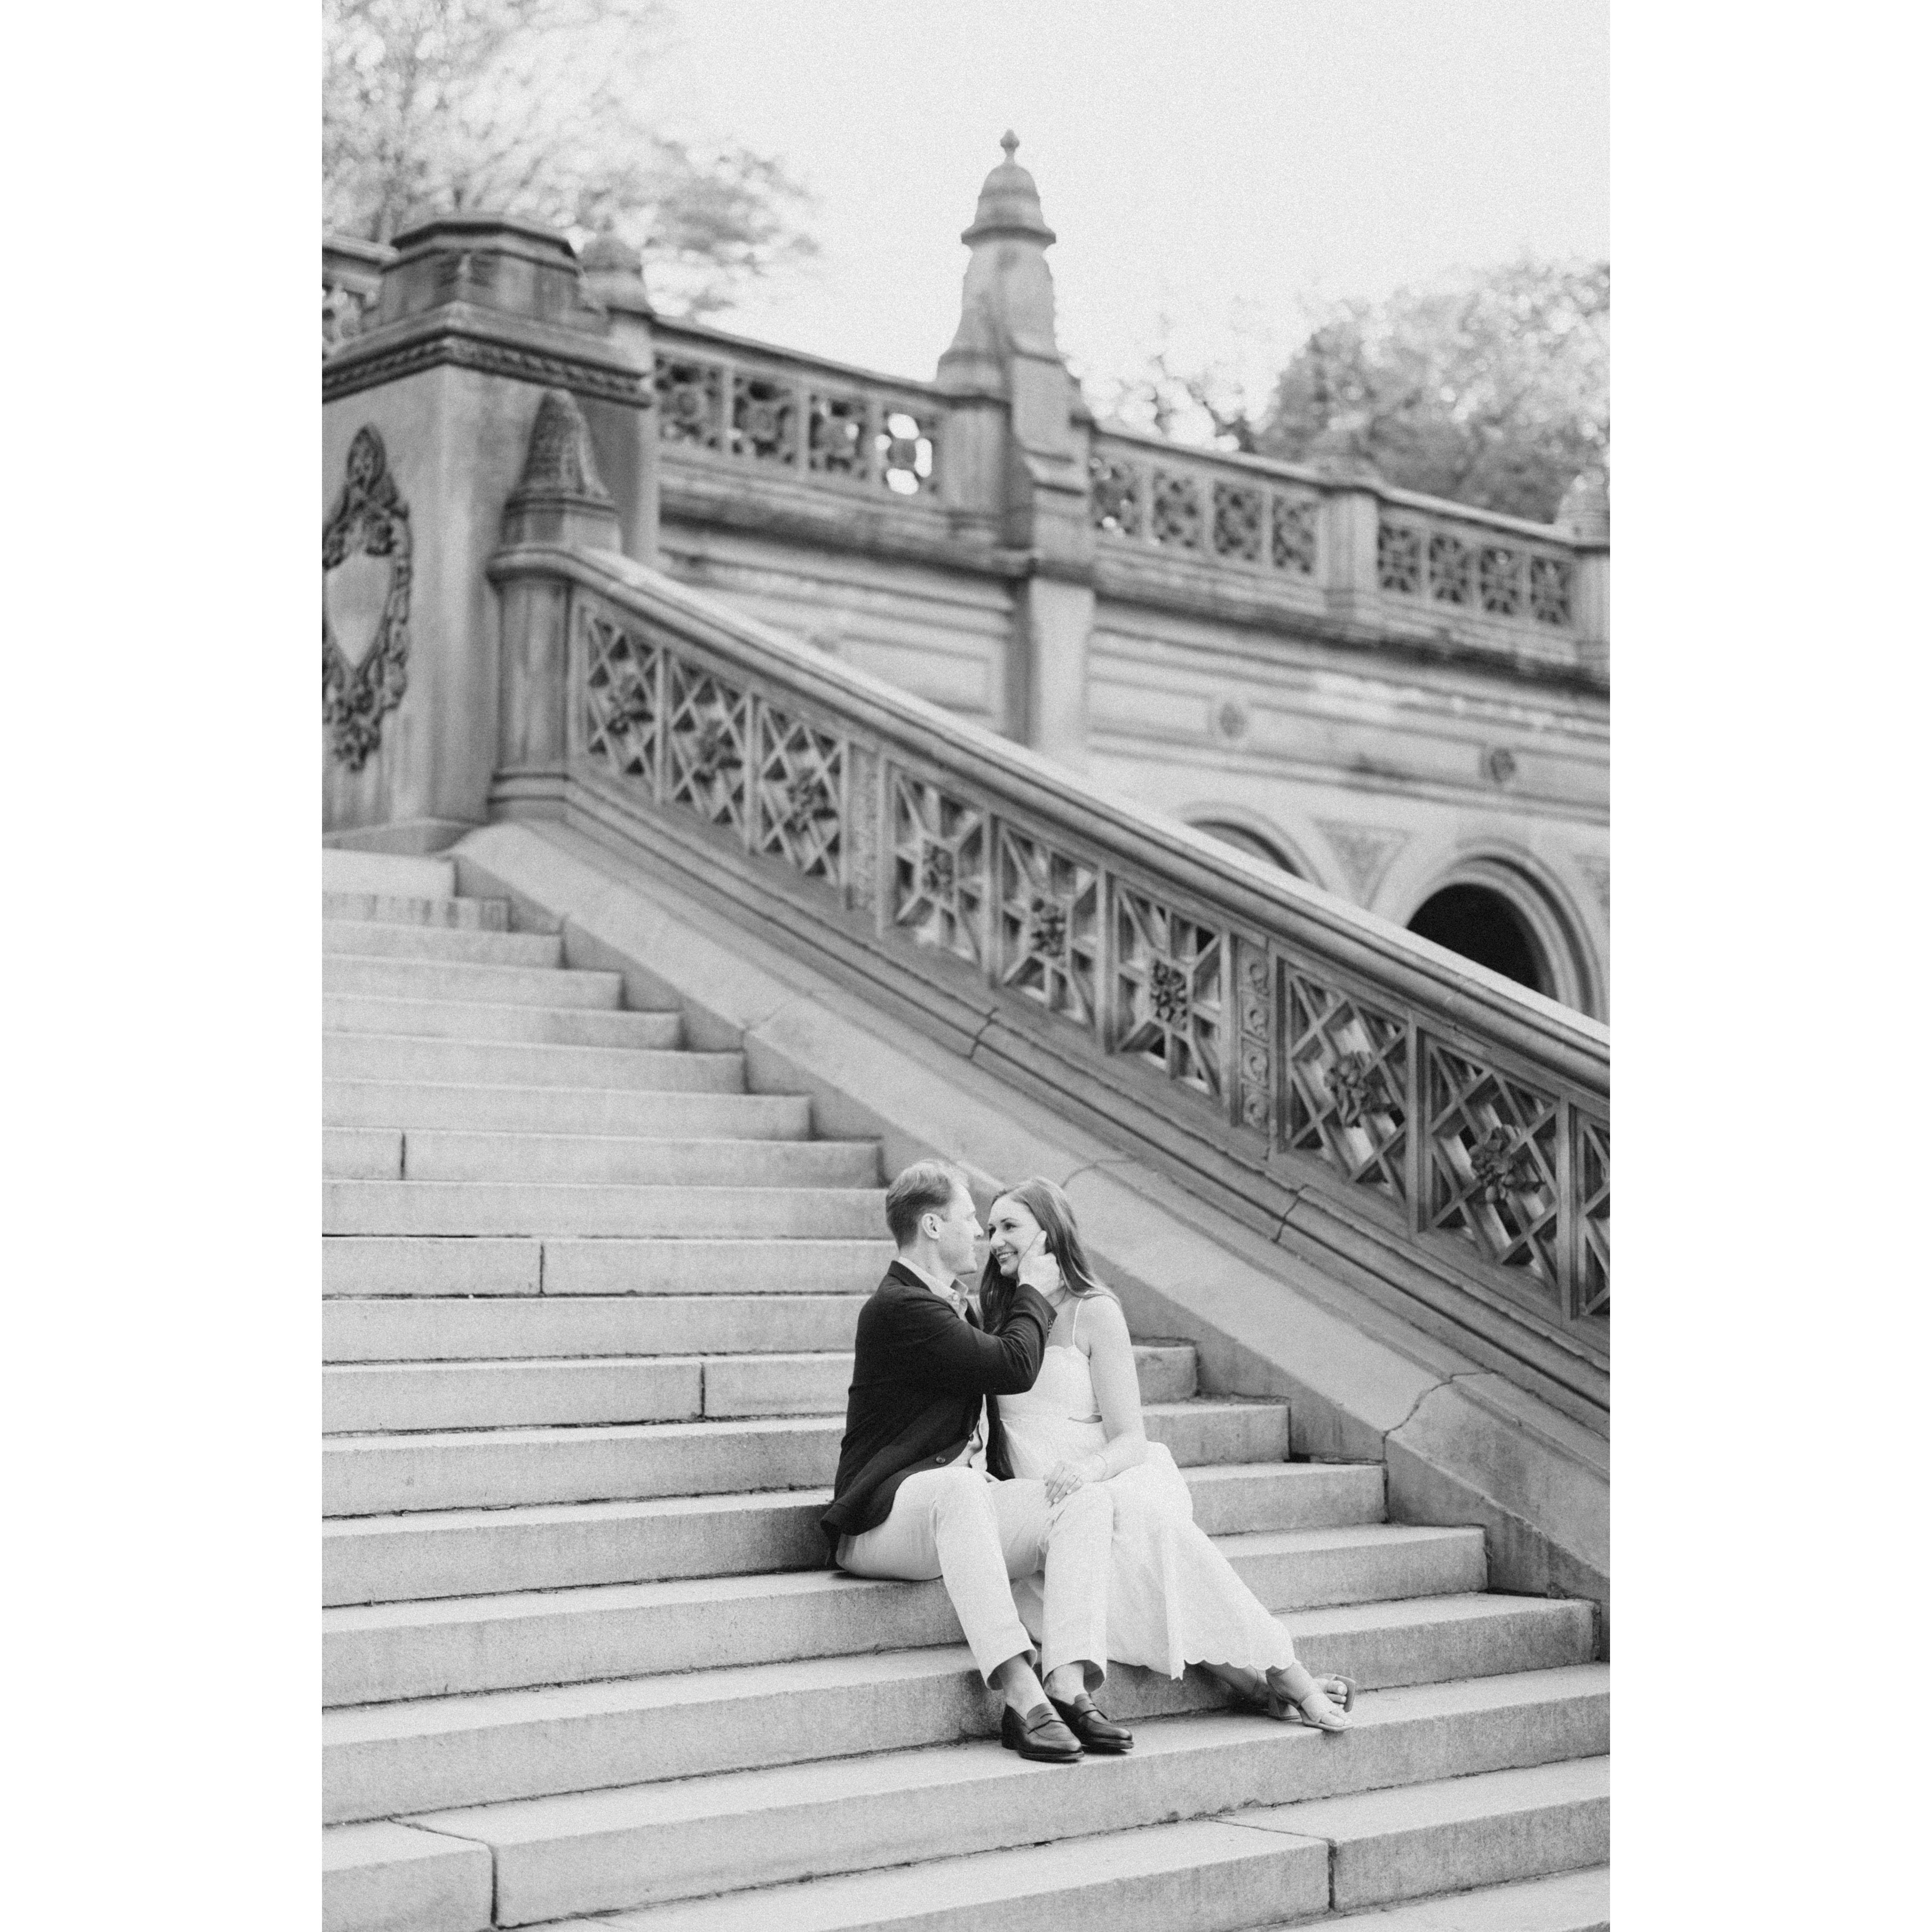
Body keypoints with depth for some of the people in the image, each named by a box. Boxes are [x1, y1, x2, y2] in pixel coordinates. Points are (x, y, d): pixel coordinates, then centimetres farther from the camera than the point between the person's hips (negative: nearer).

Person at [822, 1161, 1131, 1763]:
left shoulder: (949, 1306, 22)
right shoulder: (899, 1307, -12)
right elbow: (1014, 1367, -14)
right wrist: (1031, 1291, 1)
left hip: (965, 1509, 9)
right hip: (887, 1517, -9)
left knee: (1089, 1499, -15)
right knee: (958, 1486, -42)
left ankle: (1068, 1689, -33)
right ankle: (1021, 1699, -49)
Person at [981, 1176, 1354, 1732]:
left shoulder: (1093, 1312, 4)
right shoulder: (998, 1316, 16)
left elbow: (1130, 1439, -3)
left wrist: (1088, 1469, -24)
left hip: (1108, 1488, -2)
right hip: (1038, 1507, 2)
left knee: (1153, 1518, -36)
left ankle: (1290, 1676, -32)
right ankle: (1244, 1676, -33)